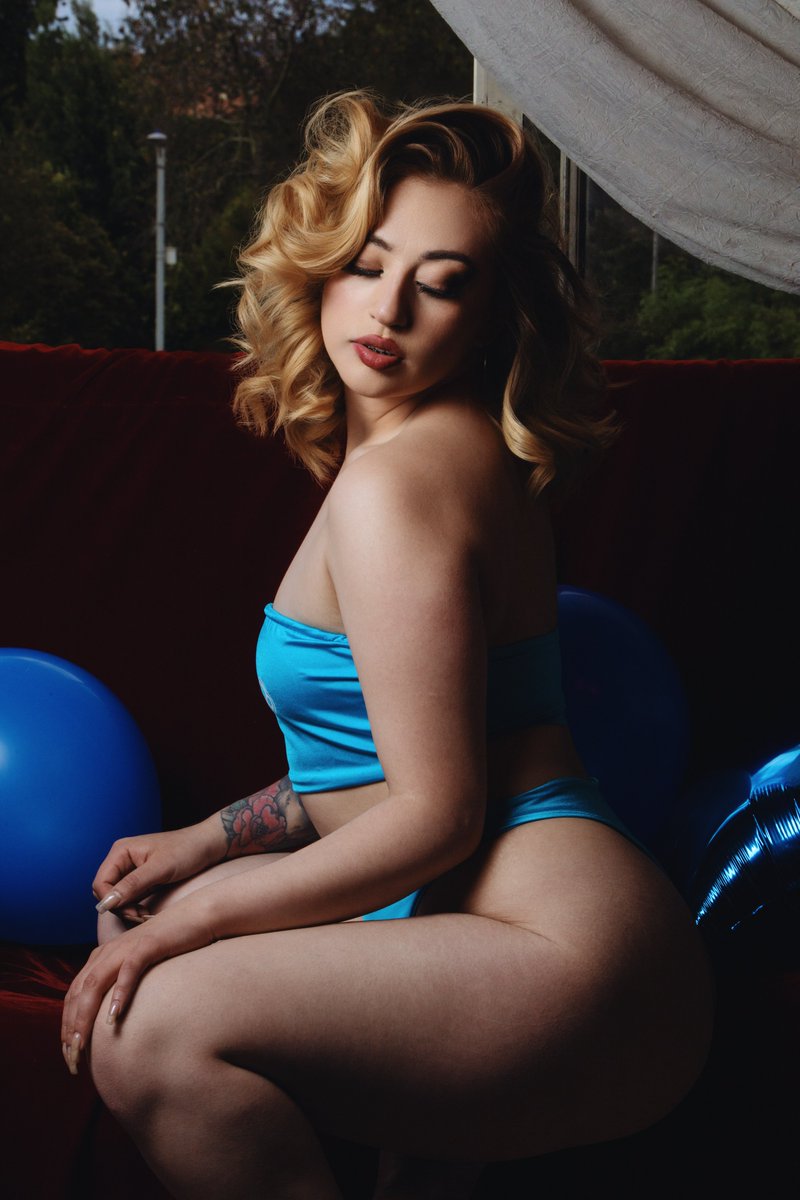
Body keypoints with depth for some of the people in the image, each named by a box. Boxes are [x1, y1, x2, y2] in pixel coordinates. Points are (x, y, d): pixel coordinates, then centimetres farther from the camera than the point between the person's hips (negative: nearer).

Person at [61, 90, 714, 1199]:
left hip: (572, 952, -11)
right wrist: (209, 844, 16)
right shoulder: (455, 450, 14)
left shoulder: (395, 482, -15)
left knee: (153, 1029, -24)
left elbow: (436, 815, -17)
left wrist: (190, 918, -11)